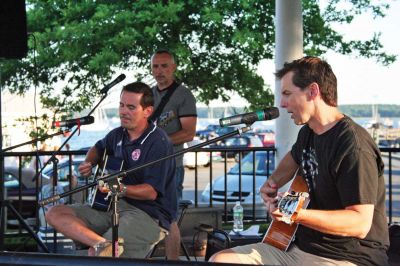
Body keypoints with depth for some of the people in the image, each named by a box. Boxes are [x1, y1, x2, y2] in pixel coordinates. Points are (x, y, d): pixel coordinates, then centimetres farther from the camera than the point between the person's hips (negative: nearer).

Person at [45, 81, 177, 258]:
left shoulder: (158, 142, -14)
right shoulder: (118, 135, 11)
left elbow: (152, 192, -19)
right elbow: (98, 148, 35)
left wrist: (122, 189, -36)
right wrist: (88, 164, 12)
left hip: (149, 215, -10)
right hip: (116, 205, 10)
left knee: (94, 256, -34)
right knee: (55, 214, -12)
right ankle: (103, 244, -34)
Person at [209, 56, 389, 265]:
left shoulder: (353, 144, -19)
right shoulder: (308, 132, 10)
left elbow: (360, 223, -25)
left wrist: (296, 214, -33)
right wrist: (273, 183, 16)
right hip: (301, 246, 9)